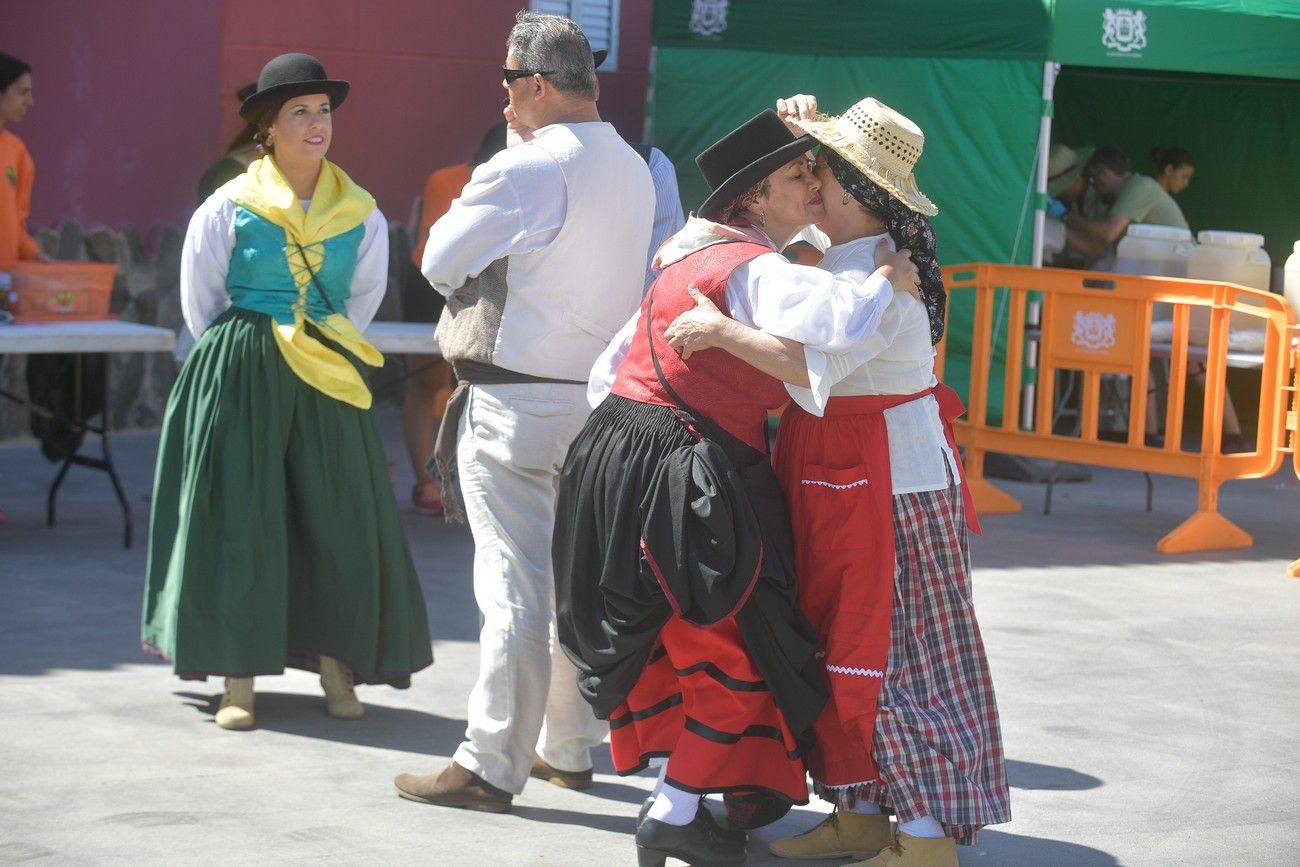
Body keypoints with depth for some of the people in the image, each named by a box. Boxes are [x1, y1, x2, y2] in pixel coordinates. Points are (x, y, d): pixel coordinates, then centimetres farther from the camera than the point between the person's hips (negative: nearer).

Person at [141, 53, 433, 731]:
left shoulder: (359, 213, 5)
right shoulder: (230, 206, -2)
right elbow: (201, 301, 5)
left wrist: (330, 348, 14)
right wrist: (245, 354, 8)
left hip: (325, 382, 3)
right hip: (239, 377, -2)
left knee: (339, 518, 0)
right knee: (237, 517, -3)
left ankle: (336, 669, 10)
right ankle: (238, 680, 2)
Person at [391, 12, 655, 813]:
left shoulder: (526, 170, -16)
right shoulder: (633, 170, 8)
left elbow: (441, 261, -8)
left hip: (516, 406, -8)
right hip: (600, 395, 8)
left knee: (516, 588, -6)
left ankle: (491, 766, -2)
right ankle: (567, 746, 25)